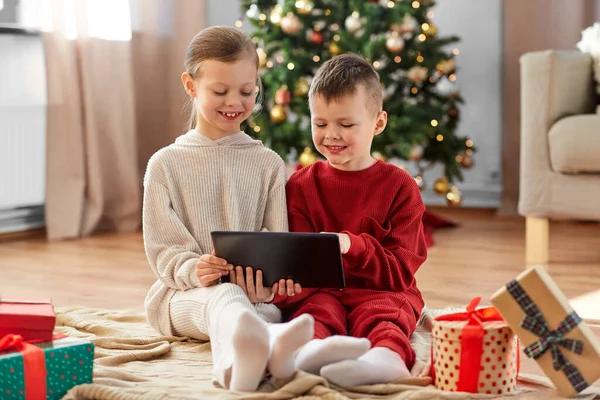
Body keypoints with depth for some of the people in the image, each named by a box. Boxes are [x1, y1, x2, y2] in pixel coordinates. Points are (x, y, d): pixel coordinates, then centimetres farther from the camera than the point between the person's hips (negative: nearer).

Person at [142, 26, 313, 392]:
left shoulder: (268, 164, 11)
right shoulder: (166, 164, 7)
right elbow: (162, 246, 1)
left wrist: (269, 280, -21)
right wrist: (193, 271, -22)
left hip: (255, 295, 3)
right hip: (182, 293, -2)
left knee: (270, 313, -35)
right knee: (225, 297, -39)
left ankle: (240, 360, -73)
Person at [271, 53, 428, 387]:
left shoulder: (399, 186, 6)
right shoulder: (301, 184, 13)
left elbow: (401, 270, 0)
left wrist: (351, 246, -19)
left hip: (380, 291, -1)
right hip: (318, 289, 1)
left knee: (381, 314, -35)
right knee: (317, 310, -33)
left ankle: (387, 358, -68)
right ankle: (313, 350, -67)